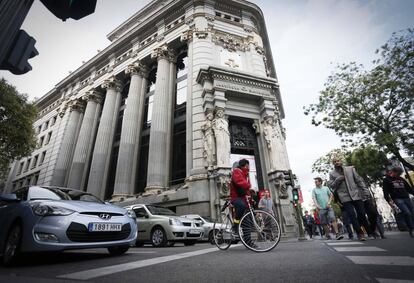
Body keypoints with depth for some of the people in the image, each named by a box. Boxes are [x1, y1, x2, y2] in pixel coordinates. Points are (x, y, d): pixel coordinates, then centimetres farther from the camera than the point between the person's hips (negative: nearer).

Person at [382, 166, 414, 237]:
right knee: (407, 213, -17)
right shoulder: (386, 180, 0)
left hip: (406, 198, 6)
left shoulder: (401, 179, 19)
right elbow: (385, 192, -6)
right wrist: (389, 201, -14)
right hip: (397, 199, -6)